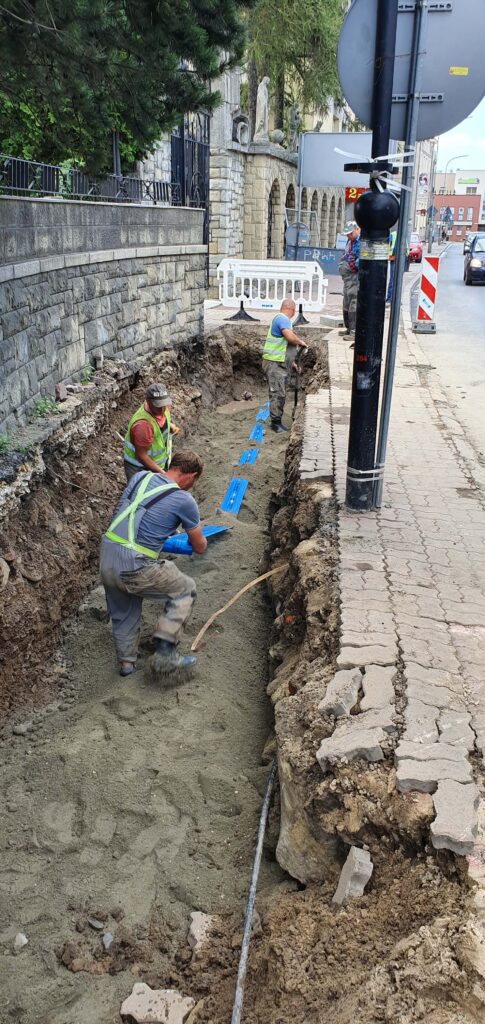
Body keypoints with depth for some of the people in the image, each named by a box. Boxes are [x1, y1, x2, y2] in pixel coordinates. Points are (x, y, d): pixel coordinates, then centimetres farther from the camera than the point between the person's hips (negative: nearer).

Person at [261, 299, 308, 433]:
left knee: (281, 394, 13)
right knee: (277, 393, -8)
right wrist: (301, 342, -9)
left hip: (281, 363, 11)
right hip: (274, 363, -11)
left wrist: (291, 362, 29)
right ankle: (275, 422, -2)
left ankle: (277, 422, 20)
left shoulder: (281, 319, 20)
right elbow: (290, 337, -30)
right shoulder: (282, 319, -14)